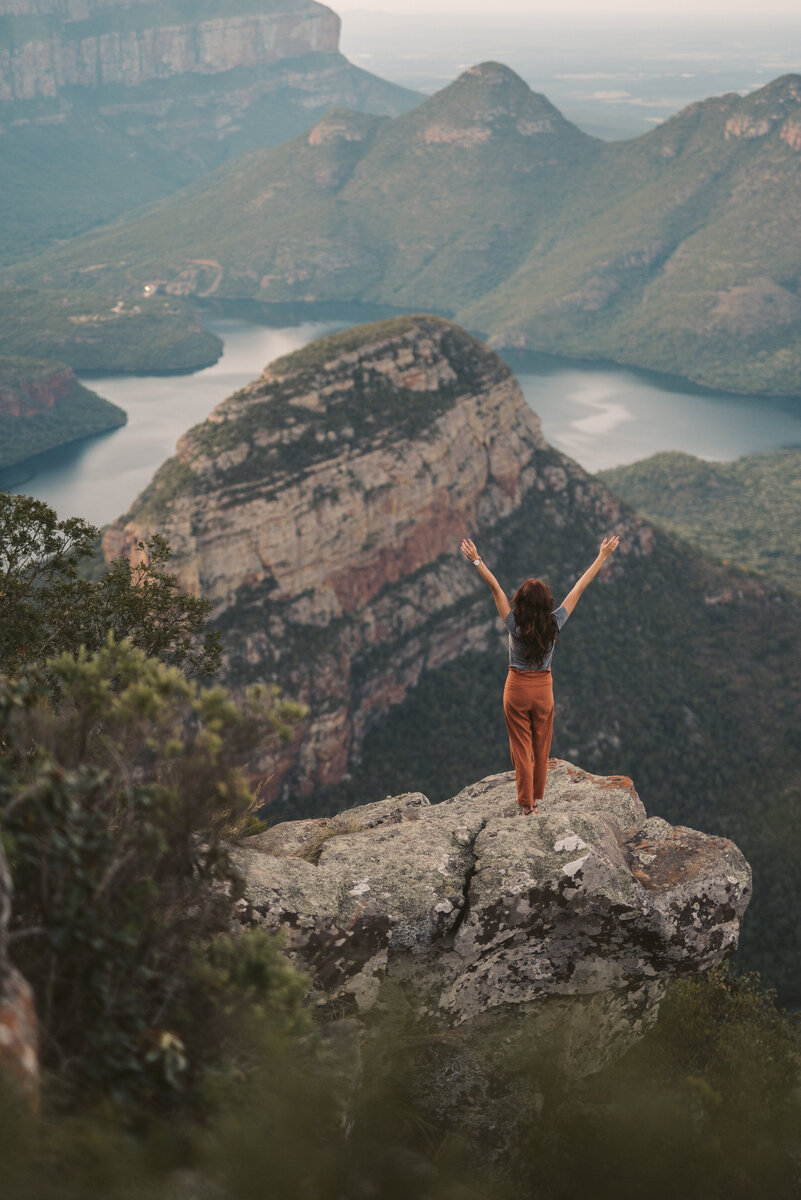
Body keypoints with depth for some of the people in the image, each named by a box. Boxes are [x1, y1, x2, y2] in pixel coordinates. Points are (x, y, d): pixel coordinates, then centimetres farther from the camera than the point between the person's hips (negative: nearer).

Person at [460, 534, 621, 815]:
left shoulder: (515, 626, -21)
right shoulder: (553, 624, -16)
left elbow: (495, 588, -20)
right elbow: (579, 588, -11)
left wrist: (476, 560, -17)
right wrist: (602, 557, -6)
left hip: (517, 688, -2)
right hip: (543, 689, 2)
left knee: (521, 747, 7)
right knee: (541, 746, 17)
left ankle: (526, 802, 12)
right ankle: (536, 797, 29)